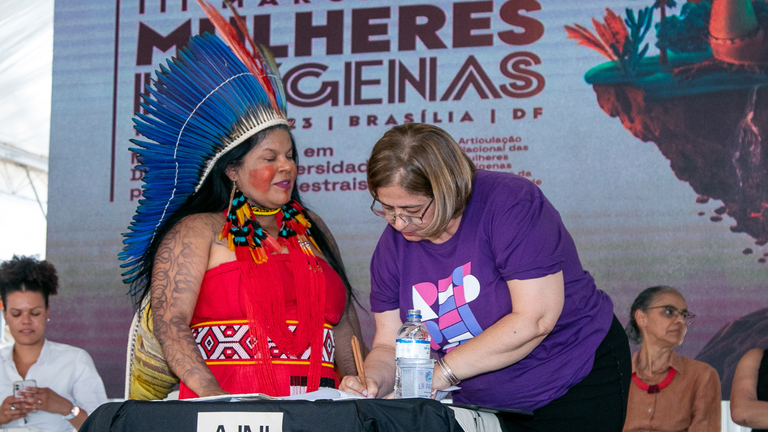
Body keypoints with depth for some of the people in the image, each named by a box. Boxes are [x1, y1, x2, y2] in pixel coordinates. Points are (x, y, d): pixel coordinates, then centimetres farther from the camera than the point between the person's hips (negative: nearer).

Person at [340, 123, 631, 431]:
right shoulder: (393, 246, -2)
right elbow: (389, 346, 3)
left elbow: (535, 320, -26)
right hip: (481, 405, 5)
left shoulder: (510, 202, -20)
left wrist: (440, 373, -24)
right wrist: (373, 382, -21)